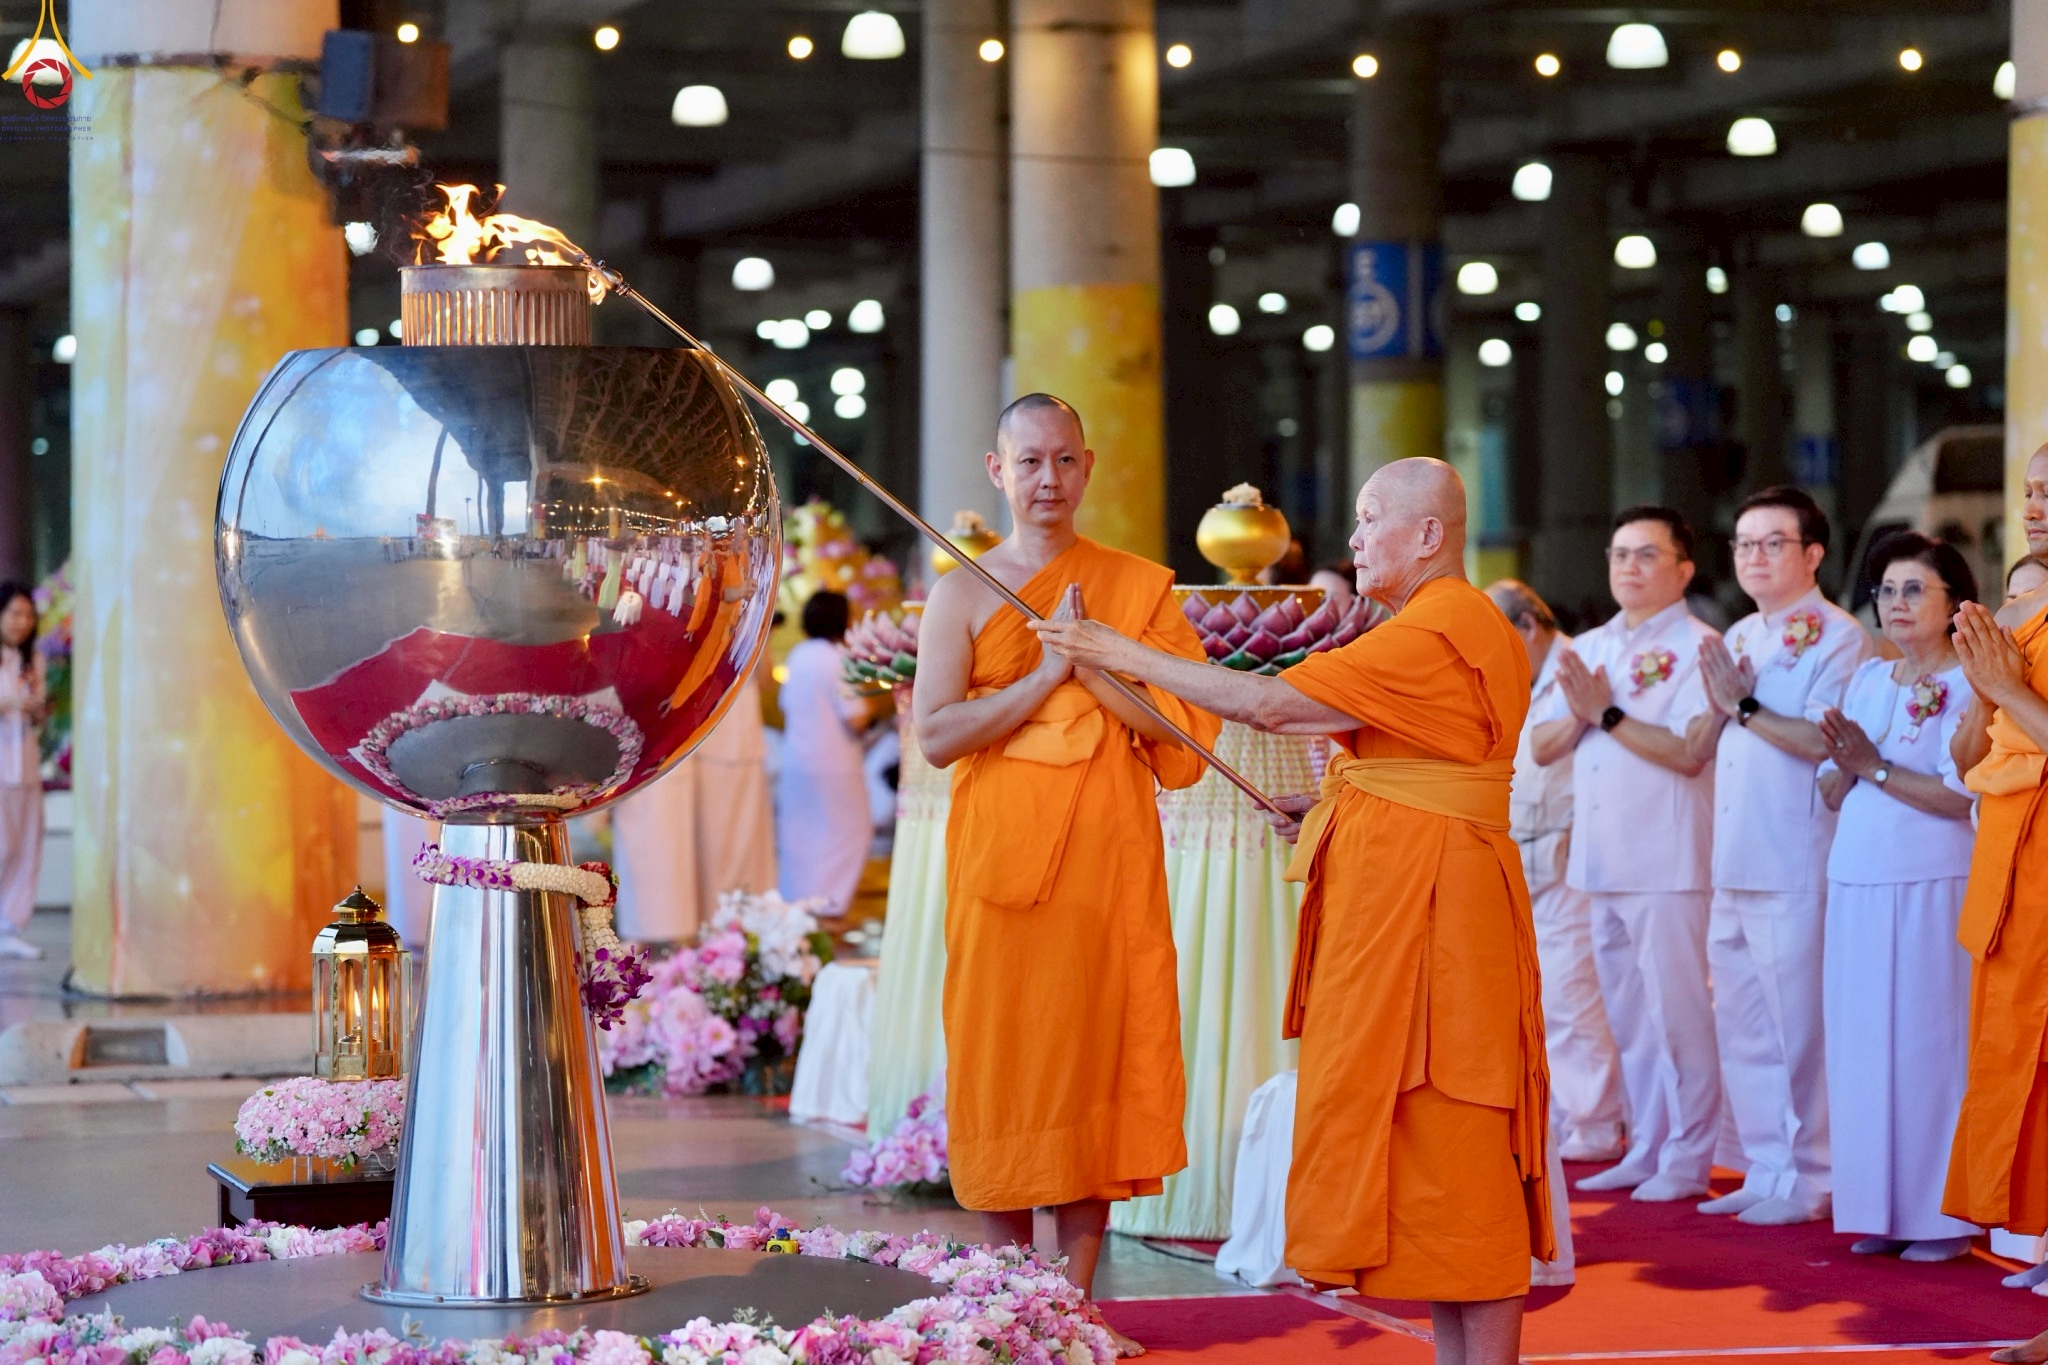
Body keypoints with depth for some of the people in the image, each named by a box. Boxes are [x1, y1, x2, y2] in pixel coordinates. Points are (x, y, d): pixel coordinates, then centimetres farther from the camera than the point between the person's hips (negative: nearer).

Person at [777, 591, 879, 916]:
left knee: (798, 835, 14)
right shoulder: (837, 660, -18)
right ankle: (826, 903, -1)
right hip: (833, 764, -7)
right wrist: (866, 708, 1)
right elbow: (855, 718, -19)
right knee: (846, 833, 4)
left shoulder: (796, 657, 4)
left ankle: (793, 901, 18)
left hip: (796, 758, 7)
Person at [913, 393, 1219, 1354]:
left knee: (1097, 1052, -1)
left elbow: (1185, 723, 0)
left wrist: (1095, 665, -11)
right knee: (1001, 1052, -1)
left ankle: (1075, 1296, 4)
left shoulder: (1137, 588, 8)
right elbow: (936, 735, -6)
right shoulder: (963, 592, 5)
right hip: (1001, 854, -1)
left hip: (1108, 858, 1)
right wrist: (1045, 676, -12)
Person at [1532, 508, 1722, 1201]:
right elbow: (1542, 747, 13)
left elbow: (1688, 752, -17)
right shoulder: (1589, 649, 17)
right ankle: (1645, 1149, 19)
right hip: (1602, 858, 7)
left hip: (1668, 862, -7)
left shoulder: (1696, 647, -5)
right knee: (1626, 1013, 11)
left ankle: (1687, 1160, 1)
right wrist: (1581, 711, -6)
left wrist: (1607, 713, -13)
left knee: (1677, 1013, -4)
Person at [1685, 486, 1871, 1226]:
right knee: (1741, 1026, 10)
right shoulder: (1738, 638, 18)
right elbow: (1700, 746, 19)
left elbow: (1824, 741, -18)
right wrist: (1718, 704, -1)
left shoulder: (1837, 637, -6)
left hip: (1796, 866, -8)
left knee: (1798, 1029, -4)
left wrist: (1745, 705, -12)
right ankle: (1765, 1169, 18)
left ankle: (1809, 1179, 3)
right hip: (1734, 861, 8)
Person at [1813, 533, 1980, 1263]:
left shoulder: (1967, 685, -4)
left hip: (1931, 886, -6)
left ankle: (1944, 1214, 0)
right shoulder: (1867, 680, 15)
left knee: (1930, 1042, -5)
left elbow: (1962, 793, -15)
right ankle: (1880, 1209, 11)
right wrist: (1846, 764, -6)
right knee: (1863, 1044, 5)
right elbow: (1832, 793, 15)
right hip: (1857, 882, 6)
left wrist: (1876, 766, -10)